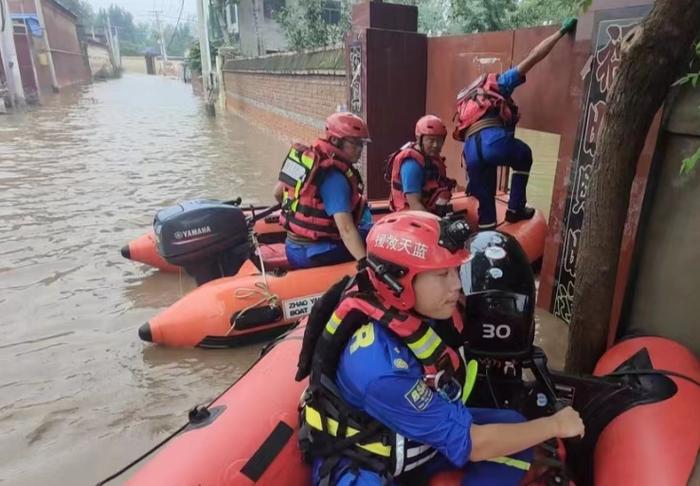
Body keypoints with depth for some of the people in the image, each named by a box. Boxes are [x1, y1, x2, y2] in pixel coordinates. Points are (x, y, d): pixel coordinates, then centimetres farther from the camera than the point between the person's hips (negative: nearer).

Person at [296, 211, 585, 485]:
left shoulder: (419, 311, -16)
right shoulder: (379, 366, -36)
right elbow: (469, 443, -25)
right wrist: (553, 425, -14)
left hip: (417, 433, 7)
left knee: (513, 428, -4)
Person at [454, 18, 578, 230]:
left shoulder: (467, 100, 40)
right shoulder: (497, 83, 23)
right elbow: (532, 57, 15)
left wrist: (473, 181, 41)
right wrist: (561, 31, 25)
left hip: (471, 151, 5)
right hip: (493, 139, -5)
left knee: (485, 200, 15)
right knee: (524, 156, 29)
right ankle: (515, 209, 26)